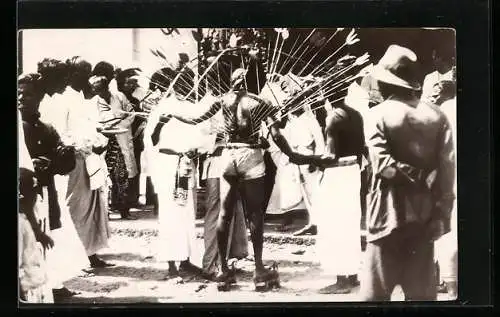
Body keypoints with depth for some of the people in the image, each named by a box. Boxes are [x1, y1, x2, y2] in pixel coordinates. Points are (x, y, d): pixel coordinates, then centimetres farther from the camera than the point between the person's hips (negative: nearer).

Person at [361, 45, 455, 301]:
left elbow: (384, 166, -20)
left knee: (377, 290, 5)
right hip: (424, 212, 4)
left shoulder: (380, 114, -9)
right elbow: (447, 168, -4)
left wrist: (413, 175, -6)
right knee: (421, 291, 11)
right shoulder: (436, 115, 1)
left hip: (390, 212, -3)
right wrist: (441, 211, -3)